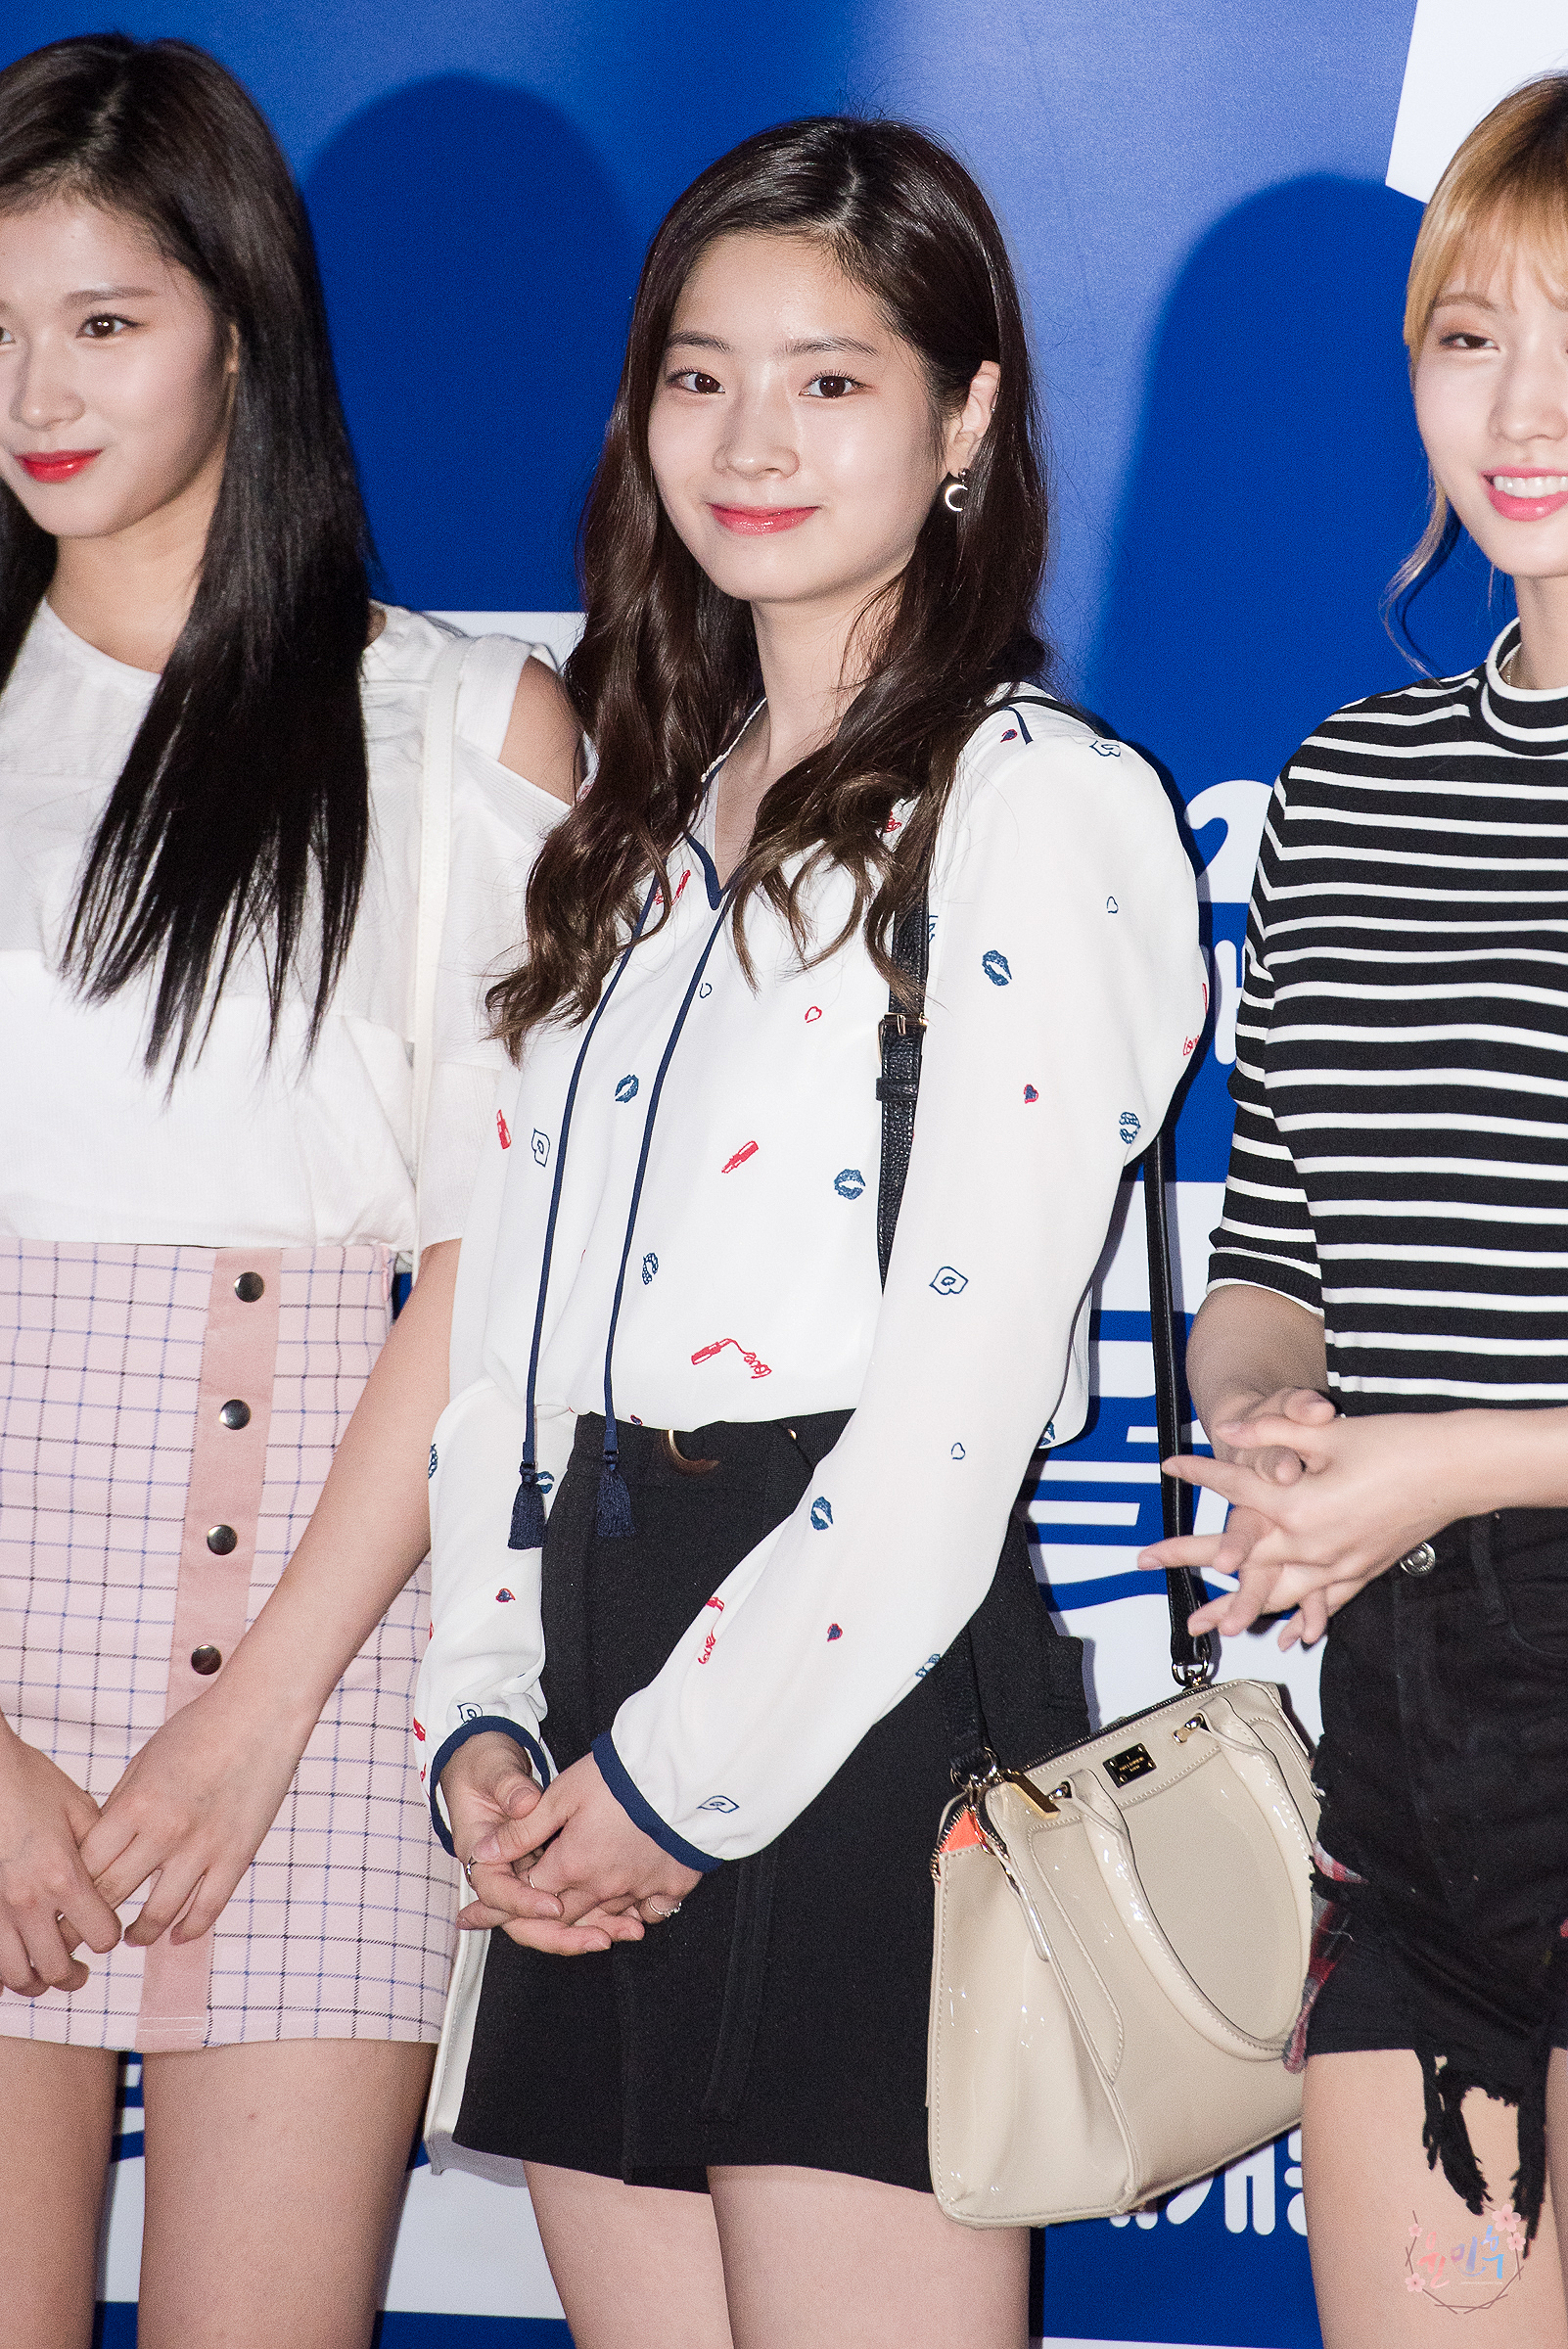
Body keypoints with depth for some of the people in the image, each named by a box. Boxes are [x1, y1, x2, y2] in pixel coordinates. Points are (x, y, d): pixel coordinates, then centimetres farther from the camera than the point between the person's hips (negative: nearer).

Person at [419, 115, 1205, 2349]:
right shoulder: (640, 823, 18)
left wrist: (685, 1773, -12)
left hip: (855, 1684, -7)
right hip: (596, 1694, 7)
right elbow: (504, 1310, 16)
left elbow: (969, 1384, -13)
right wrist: (479, 1721, 4)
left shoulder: (1033, 803, -5)